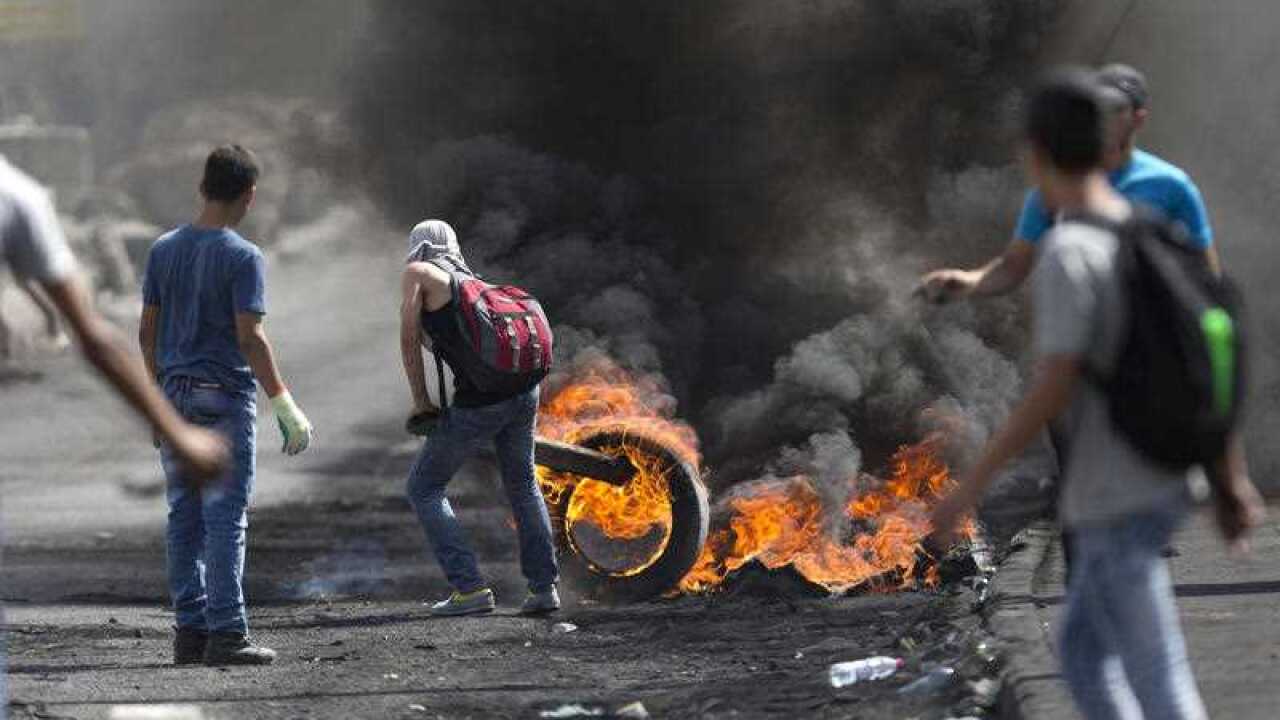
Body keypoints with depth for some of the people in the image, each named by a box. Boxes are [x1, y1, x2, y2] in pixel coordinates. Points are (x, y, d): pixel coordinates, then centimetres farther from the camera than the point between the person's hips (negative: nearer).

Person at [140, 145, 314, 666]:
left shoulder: (164, 250, 7)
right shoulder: (243, 257, -10)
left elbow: (147, 332, 10)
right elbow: (249, 337, -16)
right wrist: (286, 408, -14)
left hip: (173, 396, 6)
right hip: (225, 396, -6)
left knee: (184, 518, 9)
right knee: (225, 518, -4)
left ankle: (190, 631, 11)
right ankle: (225, 633, -7)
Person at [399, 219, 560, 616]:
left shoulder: (419, 273, 7)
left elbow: (409, 337, -1)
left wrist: (421, 400, 5)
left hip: (479, 401, -6)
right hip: (524, 389, 6)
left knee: (424, 488, 9)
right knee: (522, 484, 26)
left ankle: (470, 588, -1)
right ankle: (544, 587, 23)